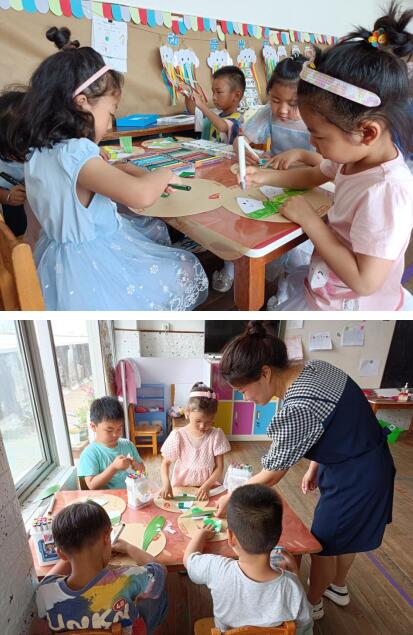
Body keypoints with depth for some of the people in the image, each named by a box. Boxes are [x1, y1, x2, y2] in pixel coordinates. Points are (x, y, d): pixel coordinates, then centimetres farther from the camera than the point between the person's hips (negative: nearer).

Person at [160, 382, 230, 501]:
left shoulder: (216, 435, -7)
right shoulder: (177, 435, -9)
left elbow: (219, 466, -4)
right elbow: (165, 463, 0)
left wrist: (207, 485, -17)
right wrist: (166, 483, -17)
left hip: (208, 488, 1)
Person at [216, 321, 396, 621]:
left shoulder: (298, 409, -35)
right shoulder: (314, 367, -9)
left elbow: (273, 473, -20)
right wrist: (314, 468, 13)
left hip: (355, 478, -8)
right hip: (368, 461, 8)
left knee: (325, 541, 18)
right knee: (345, 532, 29)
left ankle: (313, 604, 46)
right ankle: (338, 588, 56)